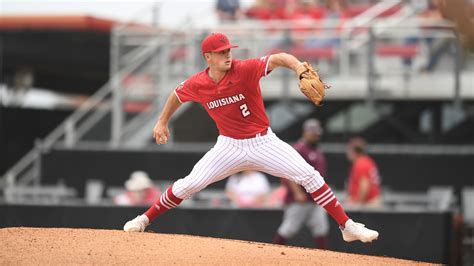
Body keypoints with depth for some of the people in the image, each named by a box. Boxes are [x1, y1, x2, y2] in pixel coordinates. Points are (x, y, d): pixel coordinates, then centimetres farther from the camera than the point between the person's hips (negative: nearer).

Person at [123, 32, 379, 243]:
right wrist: (162, 122, 17)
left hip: (264, 143, -1)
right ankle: (145, 219, 15)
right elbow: (177, 95, 12)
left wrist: (300, 70, -51)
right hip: (230, 146, 2)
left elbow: (278, 58, -33)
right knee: (189, 184, -5)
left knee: (309, 176, -12)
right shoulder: (197, 84, -10)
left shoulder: (245, 70, -21)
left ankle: (347, 227, -4)